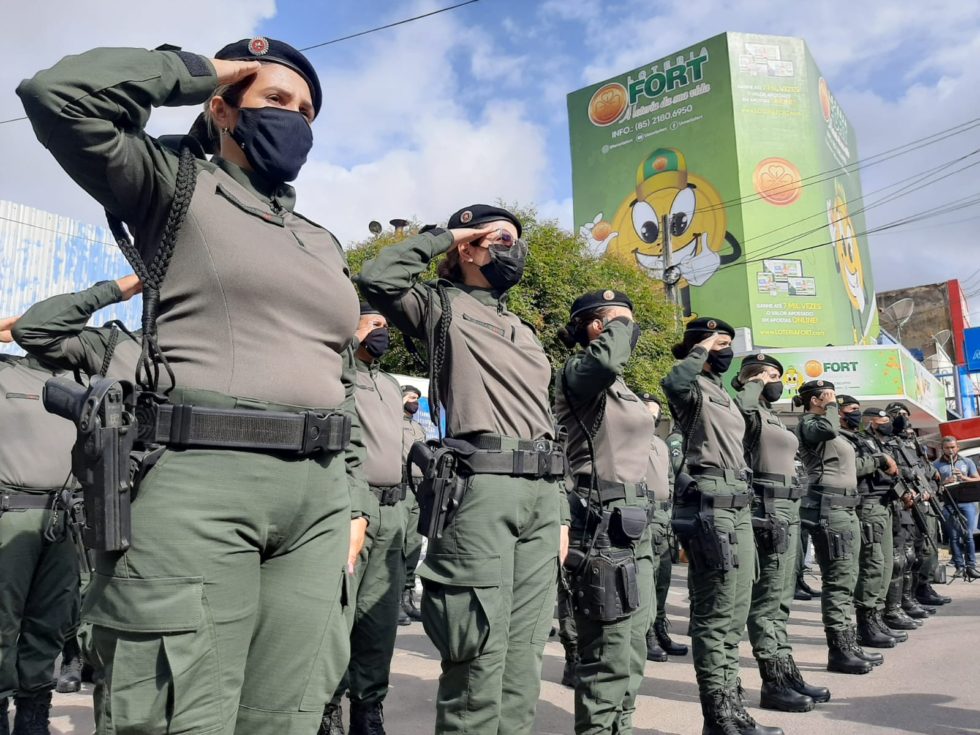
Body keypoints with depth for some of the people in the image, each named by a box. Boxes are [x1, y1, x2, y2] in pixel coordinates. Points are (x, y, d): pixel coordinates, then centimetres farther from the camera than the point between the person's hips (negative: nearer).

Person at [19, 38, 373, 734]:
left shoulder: (326, 247, 23)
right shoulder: (177, 191, 9)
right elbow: (58, 94, -8)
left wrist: (354, 500, 13)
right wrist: (196, 70, 5)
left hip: (318, 495, 6)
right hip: (198, 480, -5)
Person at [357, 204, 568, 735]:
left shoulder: (526, 332, 27)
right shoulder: (443, 306, 9)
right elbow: (377, 278, -12)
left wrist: (560, 511, 18)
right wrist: (442, 237, 3)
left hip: (541, 493, 7)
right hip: (480, 486, -7)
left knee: (524, 651, 9)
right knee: (479, 651, -6)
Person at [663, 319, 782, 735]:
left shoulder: (722, 393, 24)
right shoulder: (695, 388, -5)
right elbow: (673, 383, -31)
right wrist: (702, 348, -16)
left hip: (737, 504, 10)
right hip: (711, 504, -10)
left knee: (734, 613, 15)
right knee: (715, 614, -6)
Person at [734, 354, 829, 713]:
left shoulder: (772, 415, 21)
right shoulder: (750, 412, -8)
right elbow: (738, 409, -35)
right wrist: (753, 383, -15)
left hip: (788, 509, 10)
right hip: (767, 510, -10)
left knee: (780, 599, 14)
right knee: (767, 599, -5)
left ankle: (786, 672, 22)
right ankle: (774, 683, 1)